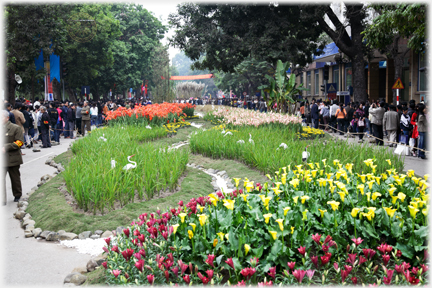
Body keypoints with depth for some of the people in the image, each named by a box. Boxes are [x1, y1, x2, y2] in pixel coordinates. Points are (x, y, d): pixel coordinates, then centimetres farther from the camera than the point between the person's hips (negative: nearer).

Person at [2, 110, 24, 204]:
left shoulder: (16, 128, -3)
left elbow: (19, 142, -9)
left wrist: (6, 148, -18)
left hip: (13, 159, -3)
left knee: (15, 178, 13)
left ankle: (17, 195, 31)